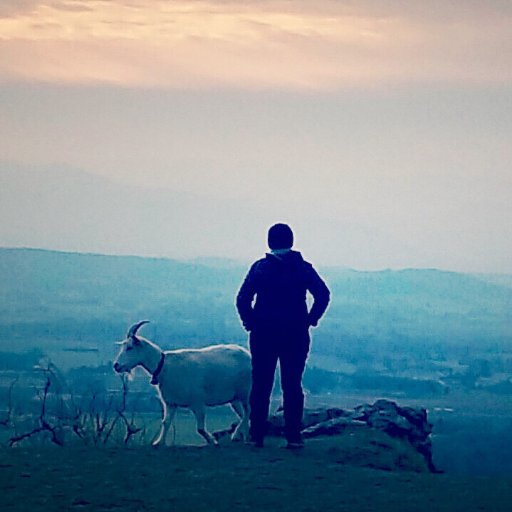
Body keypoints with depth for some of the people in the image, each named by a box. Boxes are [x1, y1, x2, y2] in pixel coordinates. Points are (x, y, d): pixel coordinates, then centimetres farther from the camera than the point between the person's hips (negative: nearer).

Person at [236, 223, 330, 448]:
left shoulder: (259, 268, 0)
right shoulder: (303, 268, 1)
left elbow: (242, 298, -7)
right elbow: (323, 294, -7)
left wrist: (249, 321, 3)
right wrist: (310, 319, 2)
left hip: (263, 334, 0)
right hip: (296, 335, 0)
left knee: (261, 385, 6)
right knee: (292, 385, 4)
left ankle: (257, 435, 4)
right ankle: (293, 436, -1)